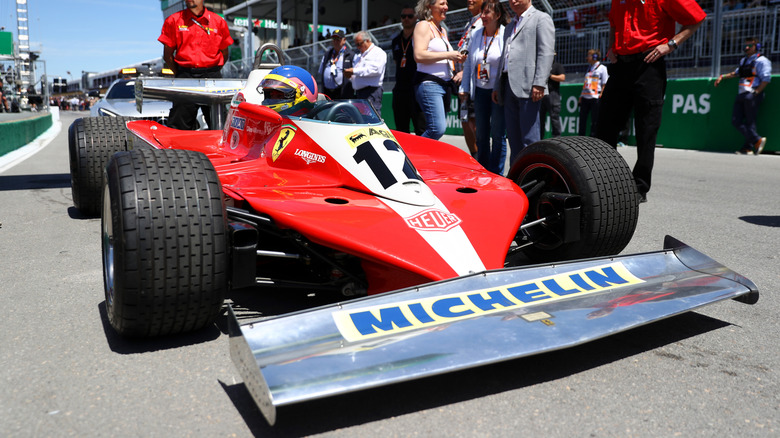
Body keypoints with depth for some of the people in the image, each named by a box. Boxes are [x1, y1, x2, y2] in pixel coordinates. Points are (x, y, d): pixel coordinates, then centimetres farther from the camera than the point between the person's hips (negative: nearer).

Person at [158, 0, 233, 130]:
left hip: (212, 76, 0)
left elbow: (224, 54, 15)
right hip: (185, 75, 0)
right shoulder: (173, 20, 8)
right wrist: (180, 75, 5)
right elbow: (167, 55, 10)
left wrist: (214, 73, 8)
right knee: (178, 126, -3)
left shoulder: (218, 21, 9)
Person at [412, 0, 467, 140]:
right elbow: (419, 56, -18)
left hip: (445, 85, 9)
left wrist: (457, 58, 13)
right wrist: (448, 55, -16)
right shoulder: (423, 26, -4)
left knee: (438, 129, 6)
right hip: (428, 83, -9)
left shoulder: (442, 30, 23)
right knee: (438, 129, -21)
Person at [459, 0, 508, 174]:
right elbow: (468, 63, 13)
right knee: (481, 134, 9)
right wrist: (464, 88, 10)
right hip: (480, 90, 5)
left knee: (497, 134, -2)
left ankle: (496, 174, 7)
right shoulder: (476, 34, 9)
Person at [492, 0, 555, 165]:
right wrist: (497, 86, 20)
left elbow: (546, 52, -8)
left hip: (528, 87, -8)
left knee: (529, 137, -11)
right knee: (513, 137, 7)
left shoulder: (541, 18, 4)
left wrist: (539, 84, -19)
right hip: (509, 86, 8)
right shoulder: (510, 26, 29)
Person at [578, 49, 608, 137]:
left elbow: (605, 84, -3)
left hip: (595, 98, -6)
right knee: (582, 119, 5)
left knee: (594, 120, -4)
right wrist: (581, 96, 14)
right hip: (585, 97, 6)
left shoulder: (602, 68, 2)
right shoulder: (589, 68, 21)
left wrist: (601, 95, -13)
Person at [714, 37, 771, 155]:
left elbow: (766, 79, -10)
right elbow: (736, 73, 40)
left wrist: (756, 92, -16)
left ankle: (748, 147, -6)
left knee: (749, 121, -9)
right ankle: (757, 140, -2)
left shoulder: (761, 61, -2)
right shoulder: (743, 61, 24)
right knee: (736, 121, -3)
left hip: (752, 96, -8)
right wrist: (722, 77, 30)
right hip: (741, 95, 8)